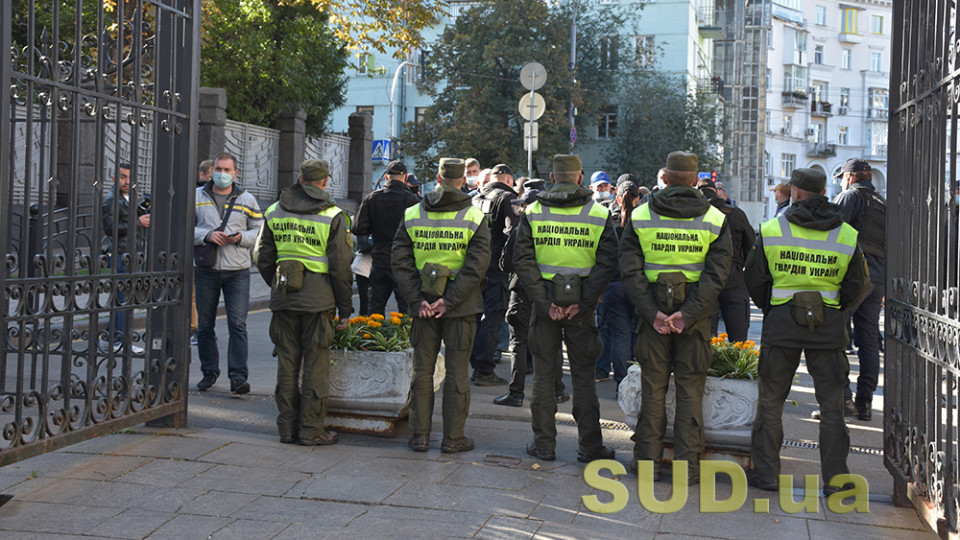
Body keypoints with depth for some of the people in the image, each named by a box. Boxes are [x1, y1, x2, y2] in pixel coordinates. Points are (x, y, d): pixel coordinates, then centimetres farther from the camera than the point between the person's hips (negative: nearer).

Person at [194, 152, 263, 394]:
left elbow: (260, 231, 8)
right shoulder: (197, 197, 7)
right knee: (205, 325, 9)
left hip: (238, 272, -1)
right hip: (205, 271, 1)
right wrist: (207, 235, -13)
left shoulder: (247, 199, 8)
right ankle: (209, 371, 23)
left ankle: (238, 376, -9)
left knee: (238, 324, -9)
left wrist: (241, 237, -11)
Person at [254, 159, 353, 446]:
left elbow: (262, 257, 11)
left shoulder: (274, 212, 6)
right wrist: (345, 308, 0)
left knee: (287, 362, 11)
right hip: (318, 300, -4)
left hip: (283, 299, 4)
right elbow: (340, 266, -7)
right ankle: (311, 430, 7)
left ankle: (287, 427, 17)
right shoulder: (333, 216, -7)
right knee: (315, 364, 3)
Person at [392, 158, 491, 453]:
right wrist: (450, 301, -13)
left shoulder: (411, 215, 2)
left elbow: (401, 261, -4)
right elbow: (476, 265, -14)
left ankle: (419, 435, 14)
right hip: (461, 307, -2)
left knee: (422, 370, 10)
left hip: (424, 305, 2)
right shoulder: (474, 218, -5)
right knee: (456, 372, 5)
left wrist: (417, 299, -6)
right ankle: (453, 438, 10)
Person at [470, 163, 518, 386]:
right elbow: (512, 231, -18)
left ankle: (477, 367, 21)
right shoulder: (507, 198, -6)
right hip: (497, 268, -7)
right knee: (492, 319, -3)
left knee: (478, 317, 15)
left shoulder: (476, 199, 14)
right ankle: (484, 372, -2)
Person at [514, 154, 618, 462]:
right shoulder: (599, 214, -1)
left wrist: (544, 301, -8)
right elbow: (607, 263, -8)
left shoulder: (533, 212, 0)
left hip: (545, 305, 0)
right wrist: (582, 303, -9)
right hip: (582, 305, 0)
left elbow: (522, 261, -7)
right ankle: (589, 446, 12)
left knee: (543, 375, 9)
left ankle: (544, 445, 13)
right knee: (583, 376, 8)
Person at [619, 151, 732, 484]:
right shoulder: (715, 219, -2)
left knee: (653, 387, 9)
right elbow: (717, 273, -10)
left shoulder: (639, 216, -1)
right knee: (690, 390, 7)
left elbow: (630, 270, -8)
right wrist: (688, 313, -13)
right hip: (696, 314, 0)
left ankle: (648, 461, 14)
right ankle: (688, 466, 9)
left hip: (653, 313, 1)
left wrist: (653, 312, -10)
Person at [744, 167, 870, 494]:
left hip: (781, 323, 0)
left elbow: (754, 280, 1)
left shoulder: (771, 230, -3)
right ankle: (835, 479, 9)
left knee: (771, 401, 10)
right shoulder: (847, 235, 0)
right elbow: (859, 286, 4)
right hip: (828, 327, 1)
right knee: (832, 406, 8)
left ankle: (765, 473, 15)